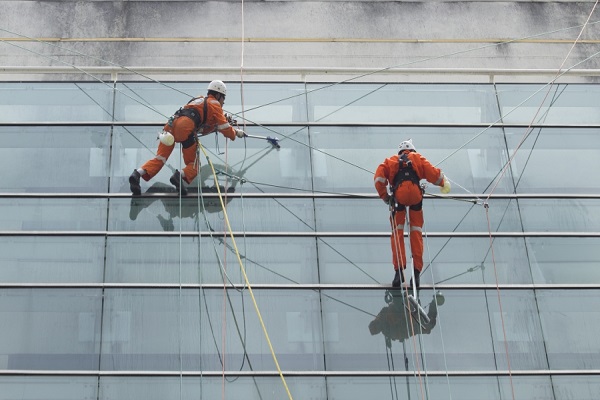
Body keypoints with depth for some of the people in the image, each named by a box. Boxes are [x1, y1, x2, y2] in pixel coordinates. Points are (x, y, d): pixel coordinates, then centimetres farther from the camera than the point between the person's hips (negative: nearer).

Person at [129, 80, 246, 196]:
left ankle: (138, 174, -22)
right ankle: (180, 176, -27)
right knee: (194, 164, 2)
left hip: (171, 124, 7)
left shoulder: (200, 100, 38)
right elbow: (224, 128, 14)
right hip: (184, 127, -7)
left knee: (160, 159, -1)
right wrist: (235, 134, 34)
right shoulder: (214, 104, 16)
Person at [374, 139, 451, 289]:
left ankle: (399, 270, -6)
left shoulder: (390, 161, 29)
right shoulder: (418, 158, 28)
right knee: (416, 233, 6)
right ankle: (417, 272, 1)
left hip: (398, 194, 0)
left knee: (397, 232, 5)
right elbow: (433, 173, 16)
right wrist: (444, 183, 35)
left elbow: (379, 177, 10)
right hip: (415, 193, 0)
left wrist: (384, 196, 17)